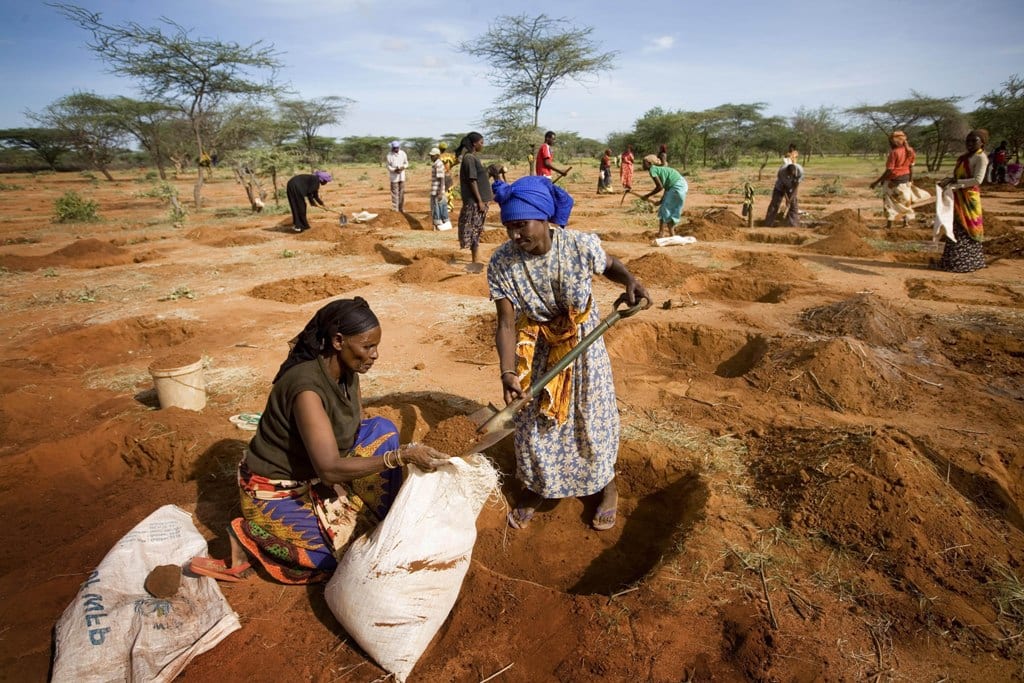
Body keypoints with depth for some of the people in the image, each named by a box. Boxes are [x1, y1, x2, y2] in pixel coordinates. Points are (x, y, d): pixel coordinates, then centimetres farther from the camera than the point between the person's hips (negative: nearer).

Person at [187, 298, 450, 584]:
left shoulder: (346, 372, -7)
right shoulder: (307, 386, -33)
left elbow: (359, 428, 3)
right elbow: (330, 469, -36)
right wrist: (402, 455, -39)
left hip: (313, 475, 8)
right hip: (275, 491, -8)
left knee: (383, 429, -4)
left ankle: (384, 526, 4)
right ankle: (251, 535, 1)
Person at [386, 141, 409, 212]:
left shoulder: (403, 153, 2)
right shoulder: (389, 155, -8)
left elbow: (406, 163, 9)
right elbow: (388, 166, -5)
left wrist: (403, 167, -13)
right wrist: (394, 170, -22)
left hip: (402, 176, 4)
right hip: (394, 177, -4)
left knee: (402, 192, 10)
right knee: (395, 193, -5)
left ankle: (401, 208, 21)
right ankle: (395, 209, -1)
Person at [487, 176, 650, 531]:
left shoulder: (581, 245, -24)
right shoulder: (501, 263, -22)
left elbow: (610, 264, -1)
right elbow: (507, 324, -21)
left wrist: (630, 281, -23)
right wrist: (508, 372, -33)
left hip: (583, 344, -1)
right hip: (536, 349, 2)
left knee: (592, 416, 11)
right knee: (531, 419, 12)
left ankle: (607, 488, 37)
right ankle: (533, 488, 39)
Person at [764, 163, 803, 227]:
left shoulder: (800, 171, -30)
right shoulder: (781, 172, -34)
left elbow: (796, 185, -21)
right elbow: (782, 187, -23)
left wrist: (791, 197, -24)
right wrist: (787, 199, -22)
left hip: (792, 187, 2)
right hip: (780, 187, -2)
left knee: (793, 203, -4)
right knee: (775, 203, -7)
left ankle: (793, 223, 3)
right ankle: (769, 223, -4)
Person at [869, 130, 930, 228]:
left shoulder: (894, 152, -18)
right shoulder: (909, 151, 3)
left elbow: (889, 170, -22)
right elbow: (911, 167, 8)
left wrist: (877, 182, -21)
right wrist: (911, 180, 18)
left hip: (894, 180, -7)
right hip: (906, 179, 7)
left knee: (888, 200, 3)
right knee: (905, 200, 17)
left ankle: (889, 223, 2)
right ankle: (906, 221, 22)